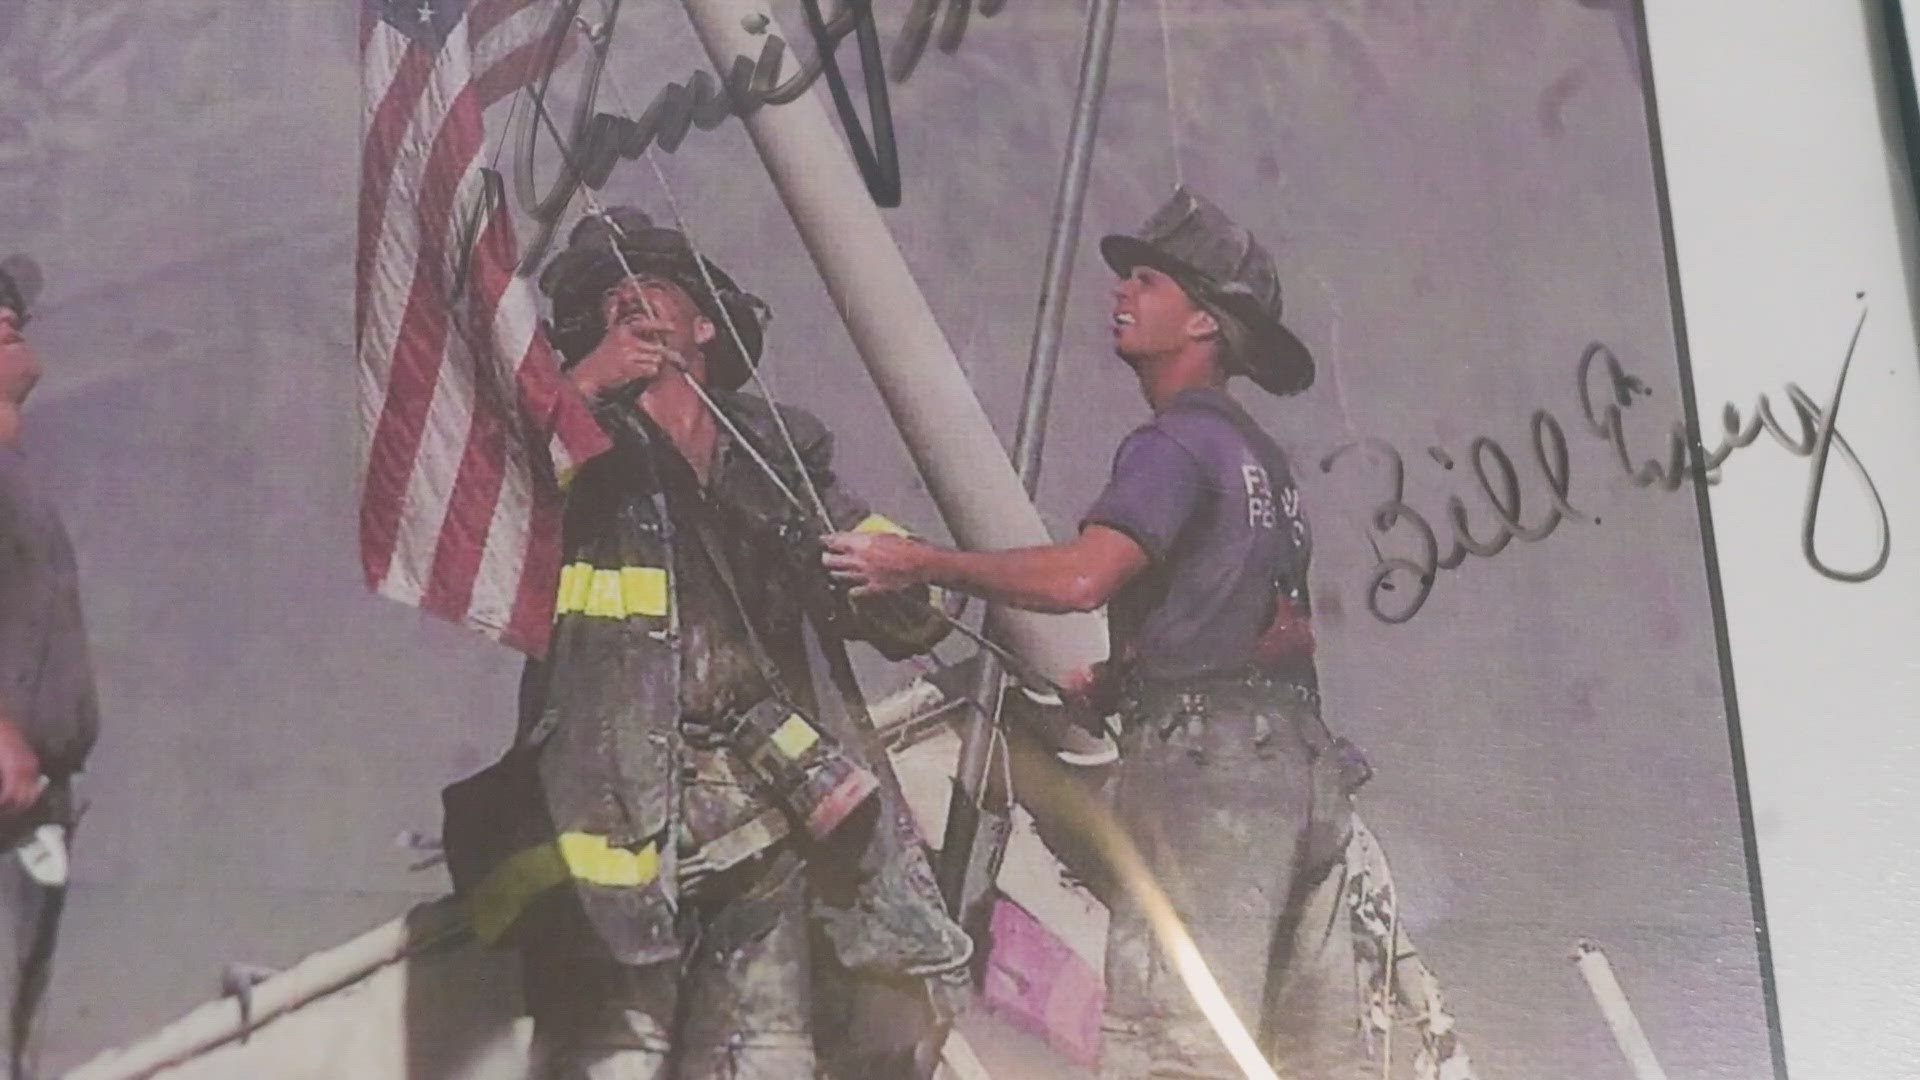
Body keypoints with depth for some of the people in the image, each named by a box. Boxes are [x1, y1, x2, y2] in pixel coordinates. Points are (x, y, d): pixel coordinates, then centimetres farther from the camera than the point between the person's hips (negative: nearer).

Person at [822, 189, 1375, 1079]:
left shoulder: (1177, 441, -7)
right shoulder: (1257, 453, 23)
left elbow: (1080, 577, -23)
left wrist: (921, 563, -13)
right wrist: (1129, 673, 21)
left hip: (1204, 768, -10)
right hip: (1297, 762, 10)